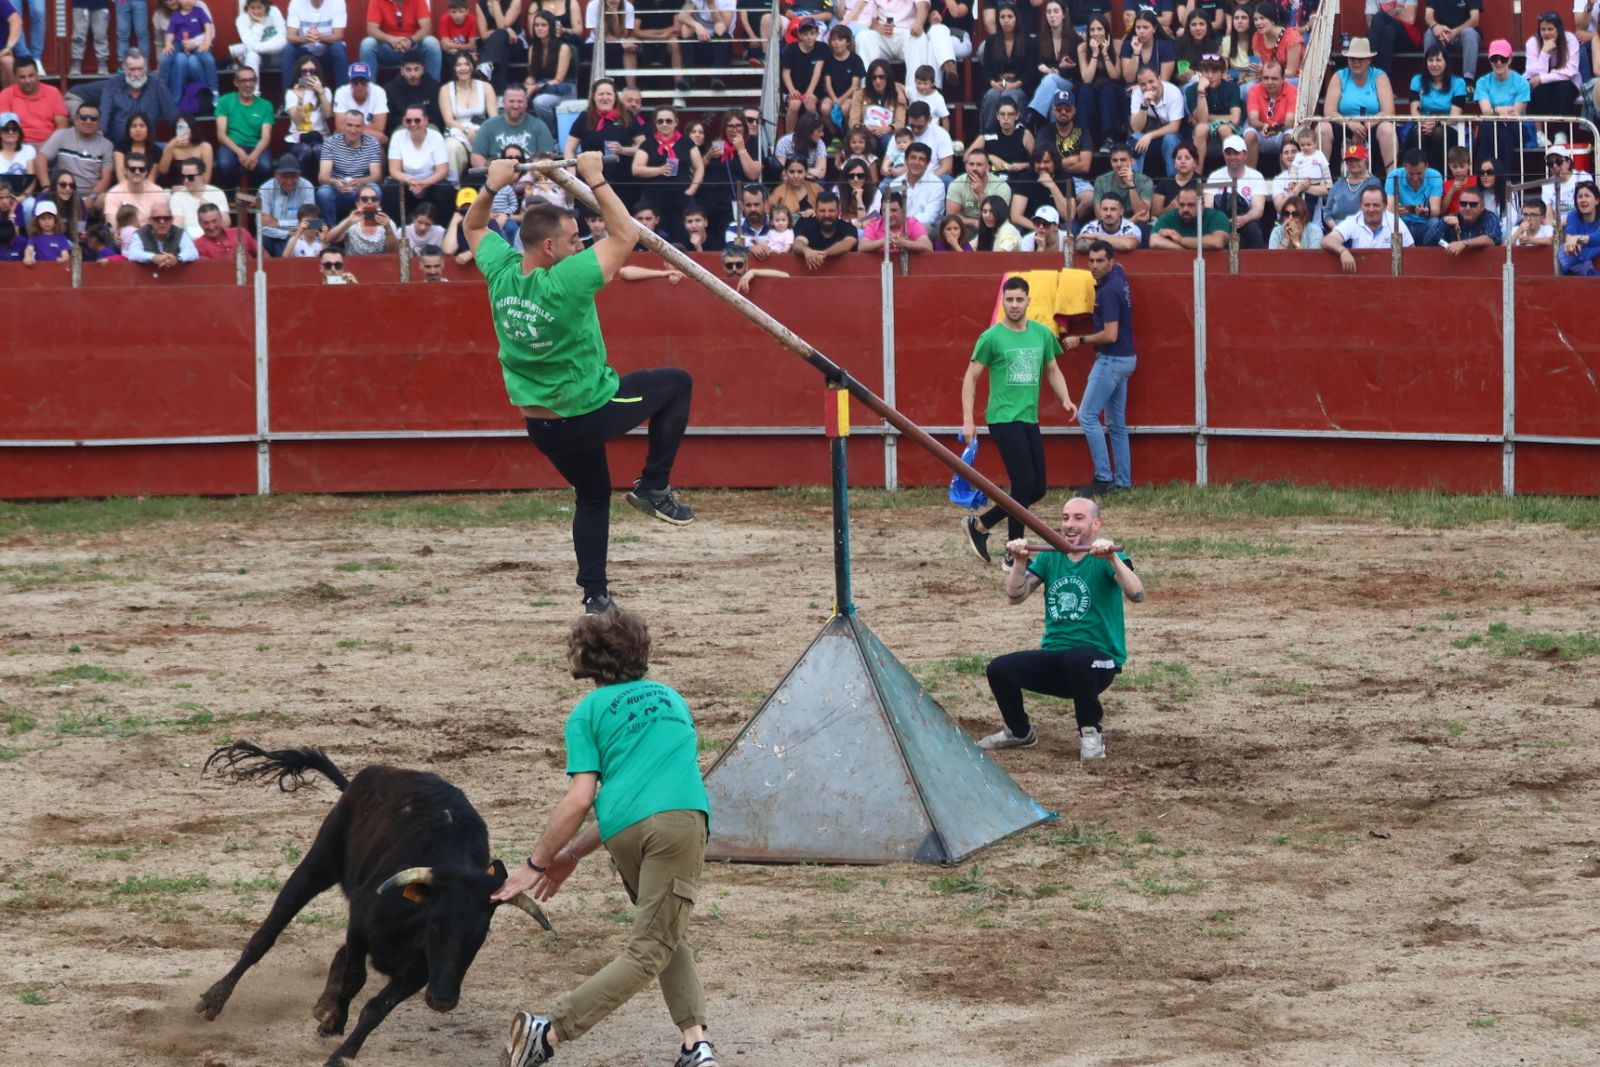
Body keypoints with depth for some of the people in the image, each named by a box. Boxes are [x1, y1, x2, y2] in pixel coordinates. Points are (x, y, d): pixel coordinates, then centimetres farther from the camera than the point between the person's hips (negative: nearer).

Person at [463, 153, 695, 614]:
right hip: (591, 412, -7)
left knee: (592, 497, 25)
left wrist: (491, 188, 2)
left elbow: (473, 228, 13)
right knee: (677, 382, 13)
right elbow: (625, 235, -21)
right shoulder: (566, 281, -28)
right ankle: (654, 486, 9)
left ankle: (595, 594, 24)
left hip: (541, 426, 7)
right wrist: (596, 181, -17)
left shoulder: (501, 274, -9)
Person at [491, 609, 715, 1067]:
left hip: (623, 835, 0)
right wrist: (573, 854, 31)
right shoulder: (671, 698, 29)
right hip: (681, 819, 0)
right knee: (651, 951, -1)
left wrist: (536, 865, 12)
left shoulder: (589, 712, 17)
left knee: (664, 940, 16)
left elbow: (580, 799, 4)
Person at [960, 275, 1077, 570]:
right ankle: (1014, 556, 1)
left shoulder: (1042, 333, 8)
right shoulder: (991, 337, -7)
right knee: (1024, 484, -11)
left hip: (1030, 420, 7)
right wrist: (968, 421, -10)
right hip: (1003, 420, -7)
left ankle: (979, 525, 23)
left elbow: (1052, 370, 21)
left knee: (1037, 489, 8)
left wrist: (1065, 399, 3)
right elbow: (971, 378, -3)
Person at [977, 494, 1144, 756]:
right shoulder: (1050, 557, 11)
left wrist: (1113, 559, -38)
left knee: (1076, 659, -39)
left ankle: (1091, 732, -13)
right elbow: (1015, 596, 1)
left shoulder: (1106, 558, -6)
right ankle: (1020, 732, 13)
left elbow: (1137, 595, -23)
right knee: (998, 669, -17)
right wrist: (1020, 562, -16)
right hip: (1053, 657, 5)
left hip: (1099, 660, -5)